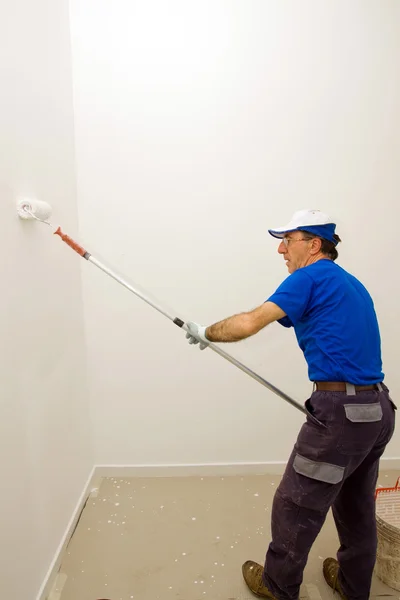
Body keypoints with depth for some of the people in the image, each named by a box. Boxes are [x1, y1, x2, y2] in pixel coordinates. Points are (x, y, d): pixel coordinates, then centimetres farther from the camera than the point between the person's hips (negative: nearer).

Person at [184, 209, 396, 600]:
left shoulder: (311, 276, -9)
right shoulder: (352, 285, 16)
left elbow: (250, 323, -16)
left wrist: (205, 333, 0)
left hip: (341, 412, -9)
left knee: (295, 507, 11)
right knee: (357, 507, 25)